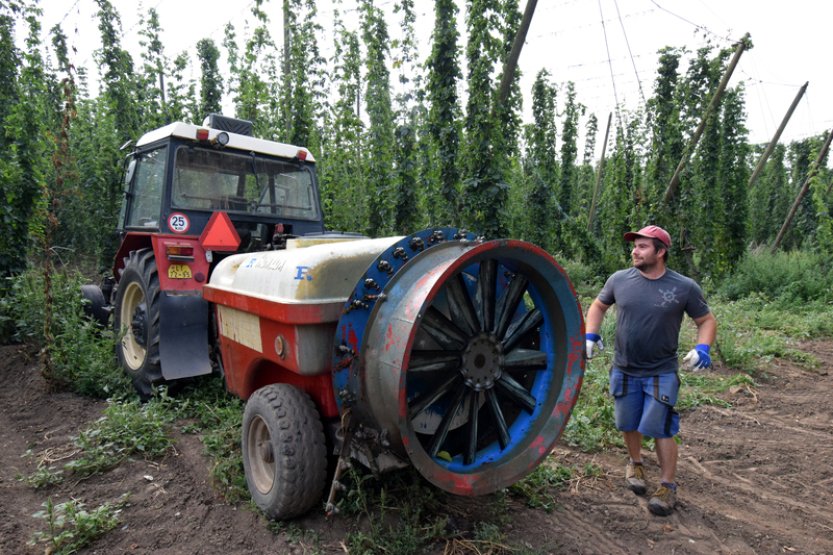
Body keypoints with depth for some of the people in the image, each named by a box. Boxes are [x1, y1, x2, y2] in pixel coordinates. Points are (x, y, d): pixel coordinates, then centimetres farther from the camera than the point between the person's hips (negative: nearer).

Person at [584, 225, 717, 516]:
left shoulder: (684, 287, -9)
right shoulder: (620, 279, -5)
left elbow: (707, 320, 2)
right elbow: (598, 306, 10)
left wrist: (703, 348, -16)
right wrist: (591, 335, -5)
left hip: (662, 374, -3)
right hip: (624, 371, 3)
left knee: (660, 429, 0)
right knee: (628, 425, 16)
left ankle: (668, 486, 20)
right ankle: (635, 464, 43)